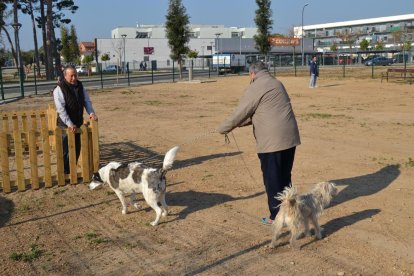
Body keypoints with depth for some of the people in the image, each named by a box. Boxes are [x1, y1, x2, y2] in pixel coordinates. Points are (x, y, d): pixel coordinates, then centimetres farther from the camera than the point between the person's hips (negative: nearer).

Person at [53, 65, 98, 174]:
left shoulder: (80, 86, 6)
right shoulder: (59, 89, -14)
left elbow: (87, 101, 8)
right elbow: (61, 109, -21)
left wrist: (91, 113, -11)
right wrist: (70, 124, -27)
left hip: (77, 124, 6)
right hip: (65, 125, -6)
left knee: (77, 149, 13)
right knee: (66, 151, -3)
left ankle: (72, 172, 27)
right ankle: (65, 174, 9)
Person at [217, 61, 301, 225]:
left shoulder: (255, 89, -9)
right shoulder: (276, 83, 18)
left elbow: (240, 113, -7)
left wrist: (222, 129, 7)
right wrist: (241, 123, 23)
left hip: (272, 142, -8)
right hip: (289, 138, 8)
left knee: (272, 180, 4)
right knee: (285, 176, 19)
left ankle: (276, 216, 13)